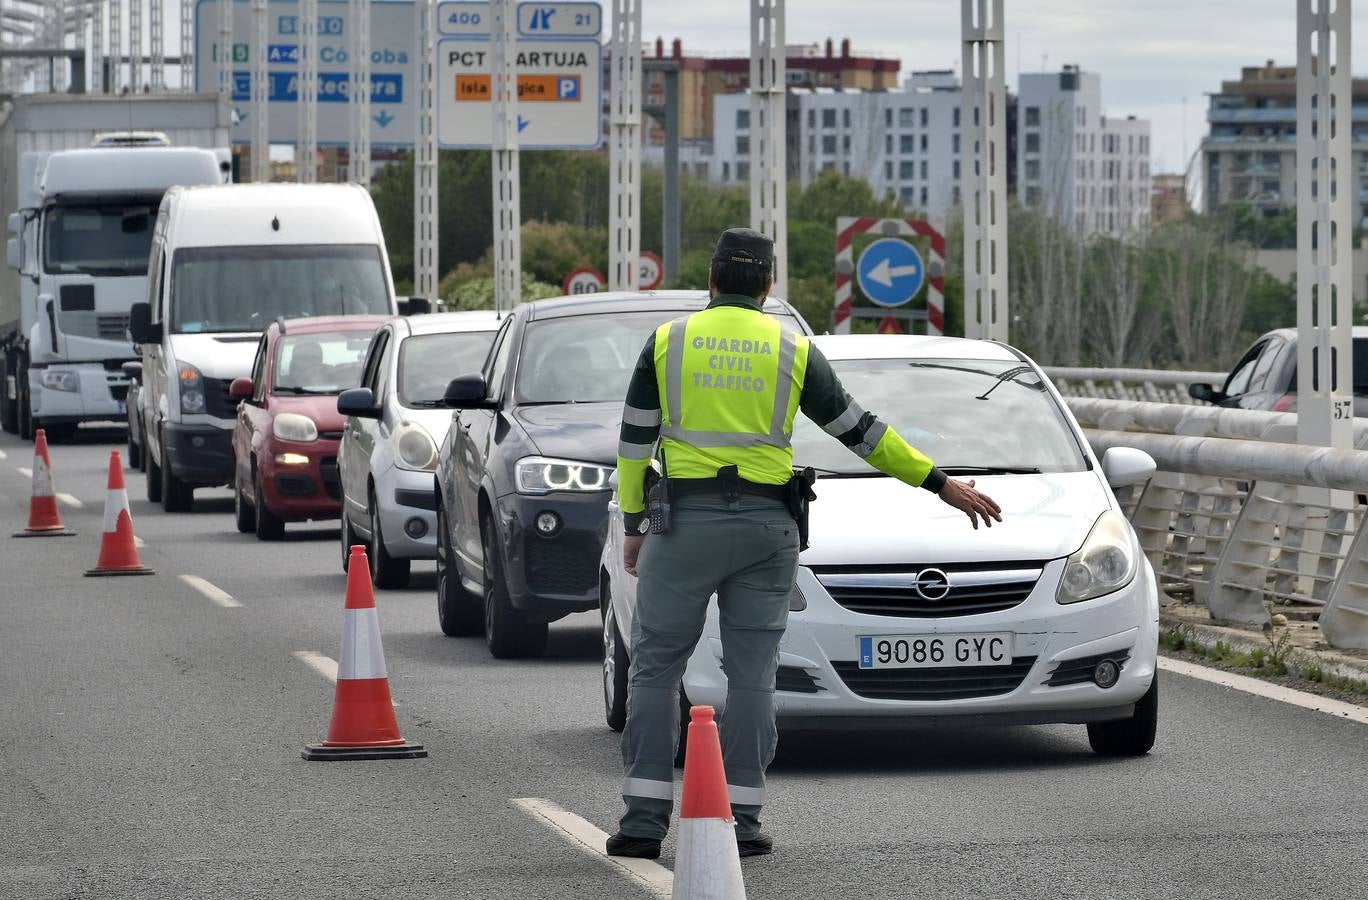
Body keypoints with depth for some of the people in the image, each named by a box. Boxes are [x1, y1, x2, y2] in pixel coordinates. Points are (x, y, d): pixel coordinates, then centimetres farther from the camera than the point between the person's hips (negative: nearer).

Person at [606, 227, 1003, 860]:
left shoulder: (668, 342, 2)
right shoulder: (792, 351, 4)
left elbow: (634, 439, 3)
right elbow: (860, 430, 7)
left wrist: (632, 524, 12)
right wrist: (940, 483, 14)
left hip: (684, 522, -1)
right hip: (765, 525, 1)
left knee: (656, 668, 5)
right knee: (751, 675, 6)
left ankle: (644, 819, -2)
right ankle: (739, 822, 2)